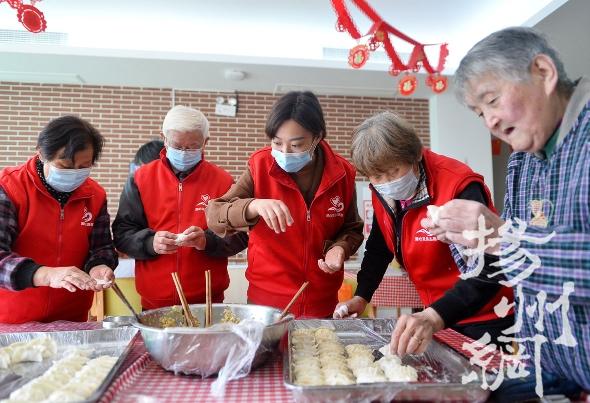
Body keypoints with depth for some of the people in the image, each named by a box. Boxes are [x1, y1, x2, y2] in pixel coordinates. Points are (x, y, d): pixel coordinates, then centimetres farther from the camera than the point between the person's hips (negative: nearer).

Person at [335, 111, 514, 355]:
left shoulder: (459, 188, -27)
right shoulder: (383, 193, -6)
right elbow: (378, 249, 8)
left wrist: (435, 316, -48)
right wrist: (361, 297, -3)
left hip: (486, 319, -6)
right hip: (434, 317, 6)